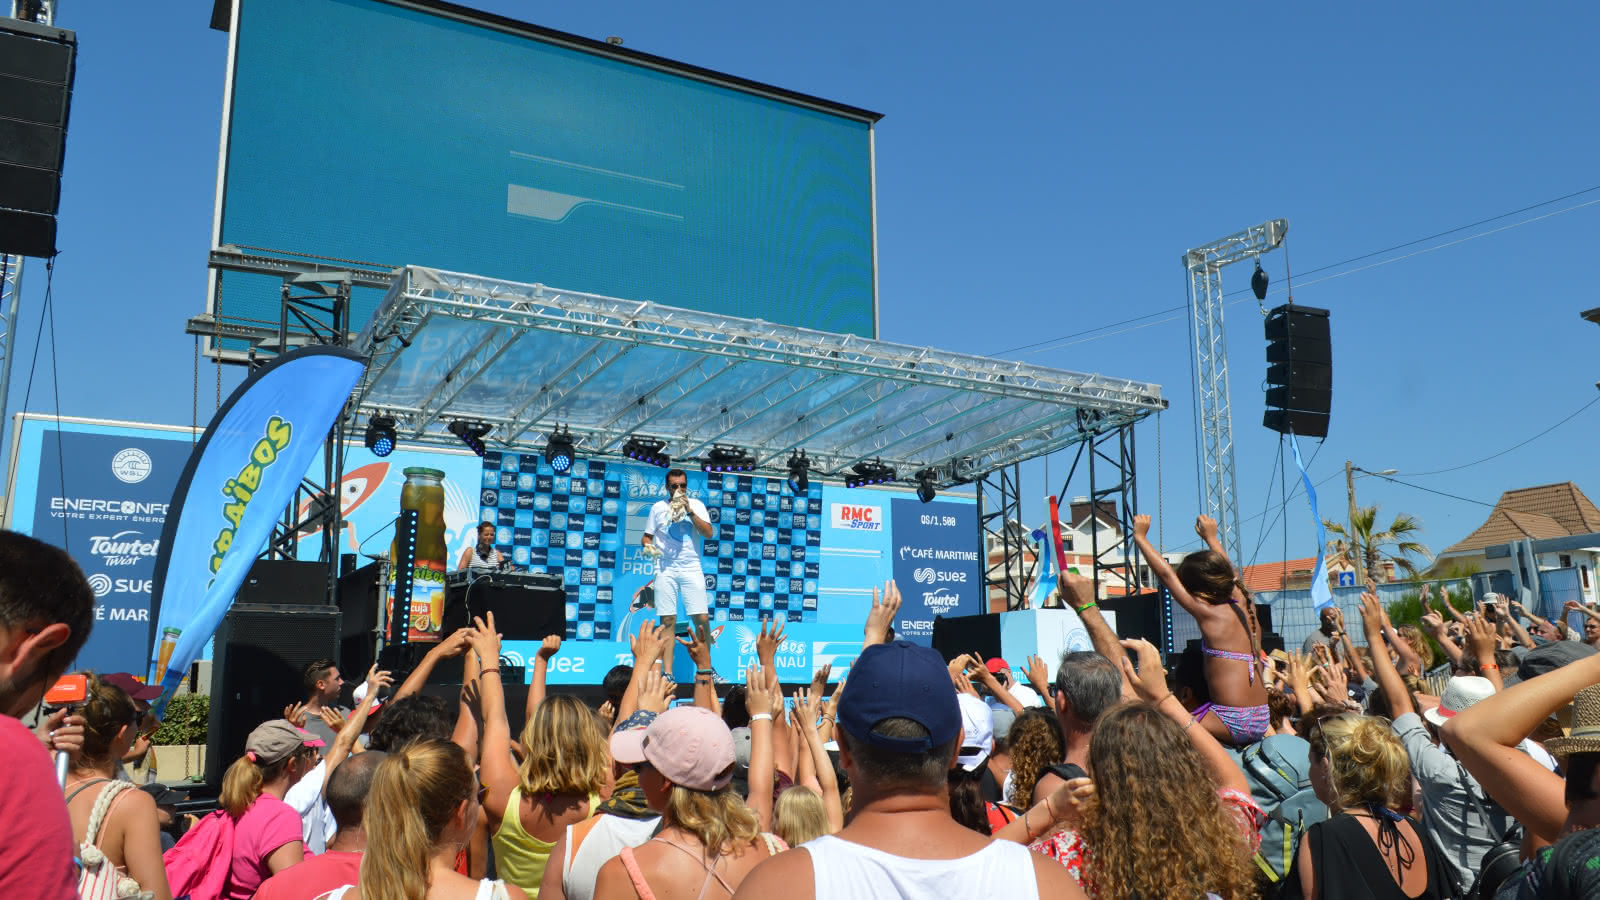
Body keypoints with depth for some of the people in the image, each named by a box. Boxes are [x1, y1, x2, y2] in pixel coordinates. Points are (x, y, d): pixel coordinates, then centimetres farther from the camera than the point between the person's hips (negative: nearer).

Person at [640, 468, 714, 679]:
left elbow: (708, 533, -4)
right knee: (667, 621, -2)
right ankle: (667, 673, 4)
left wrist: (689, 511, -11)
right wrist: (648, 546, -10)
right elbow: (647, 536, 12)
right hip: (665, 570, 0)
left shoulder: (696, 505, 7)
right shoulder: (658, 507, 8)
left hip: (691, 569, 0)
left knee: (702, 620, -5)